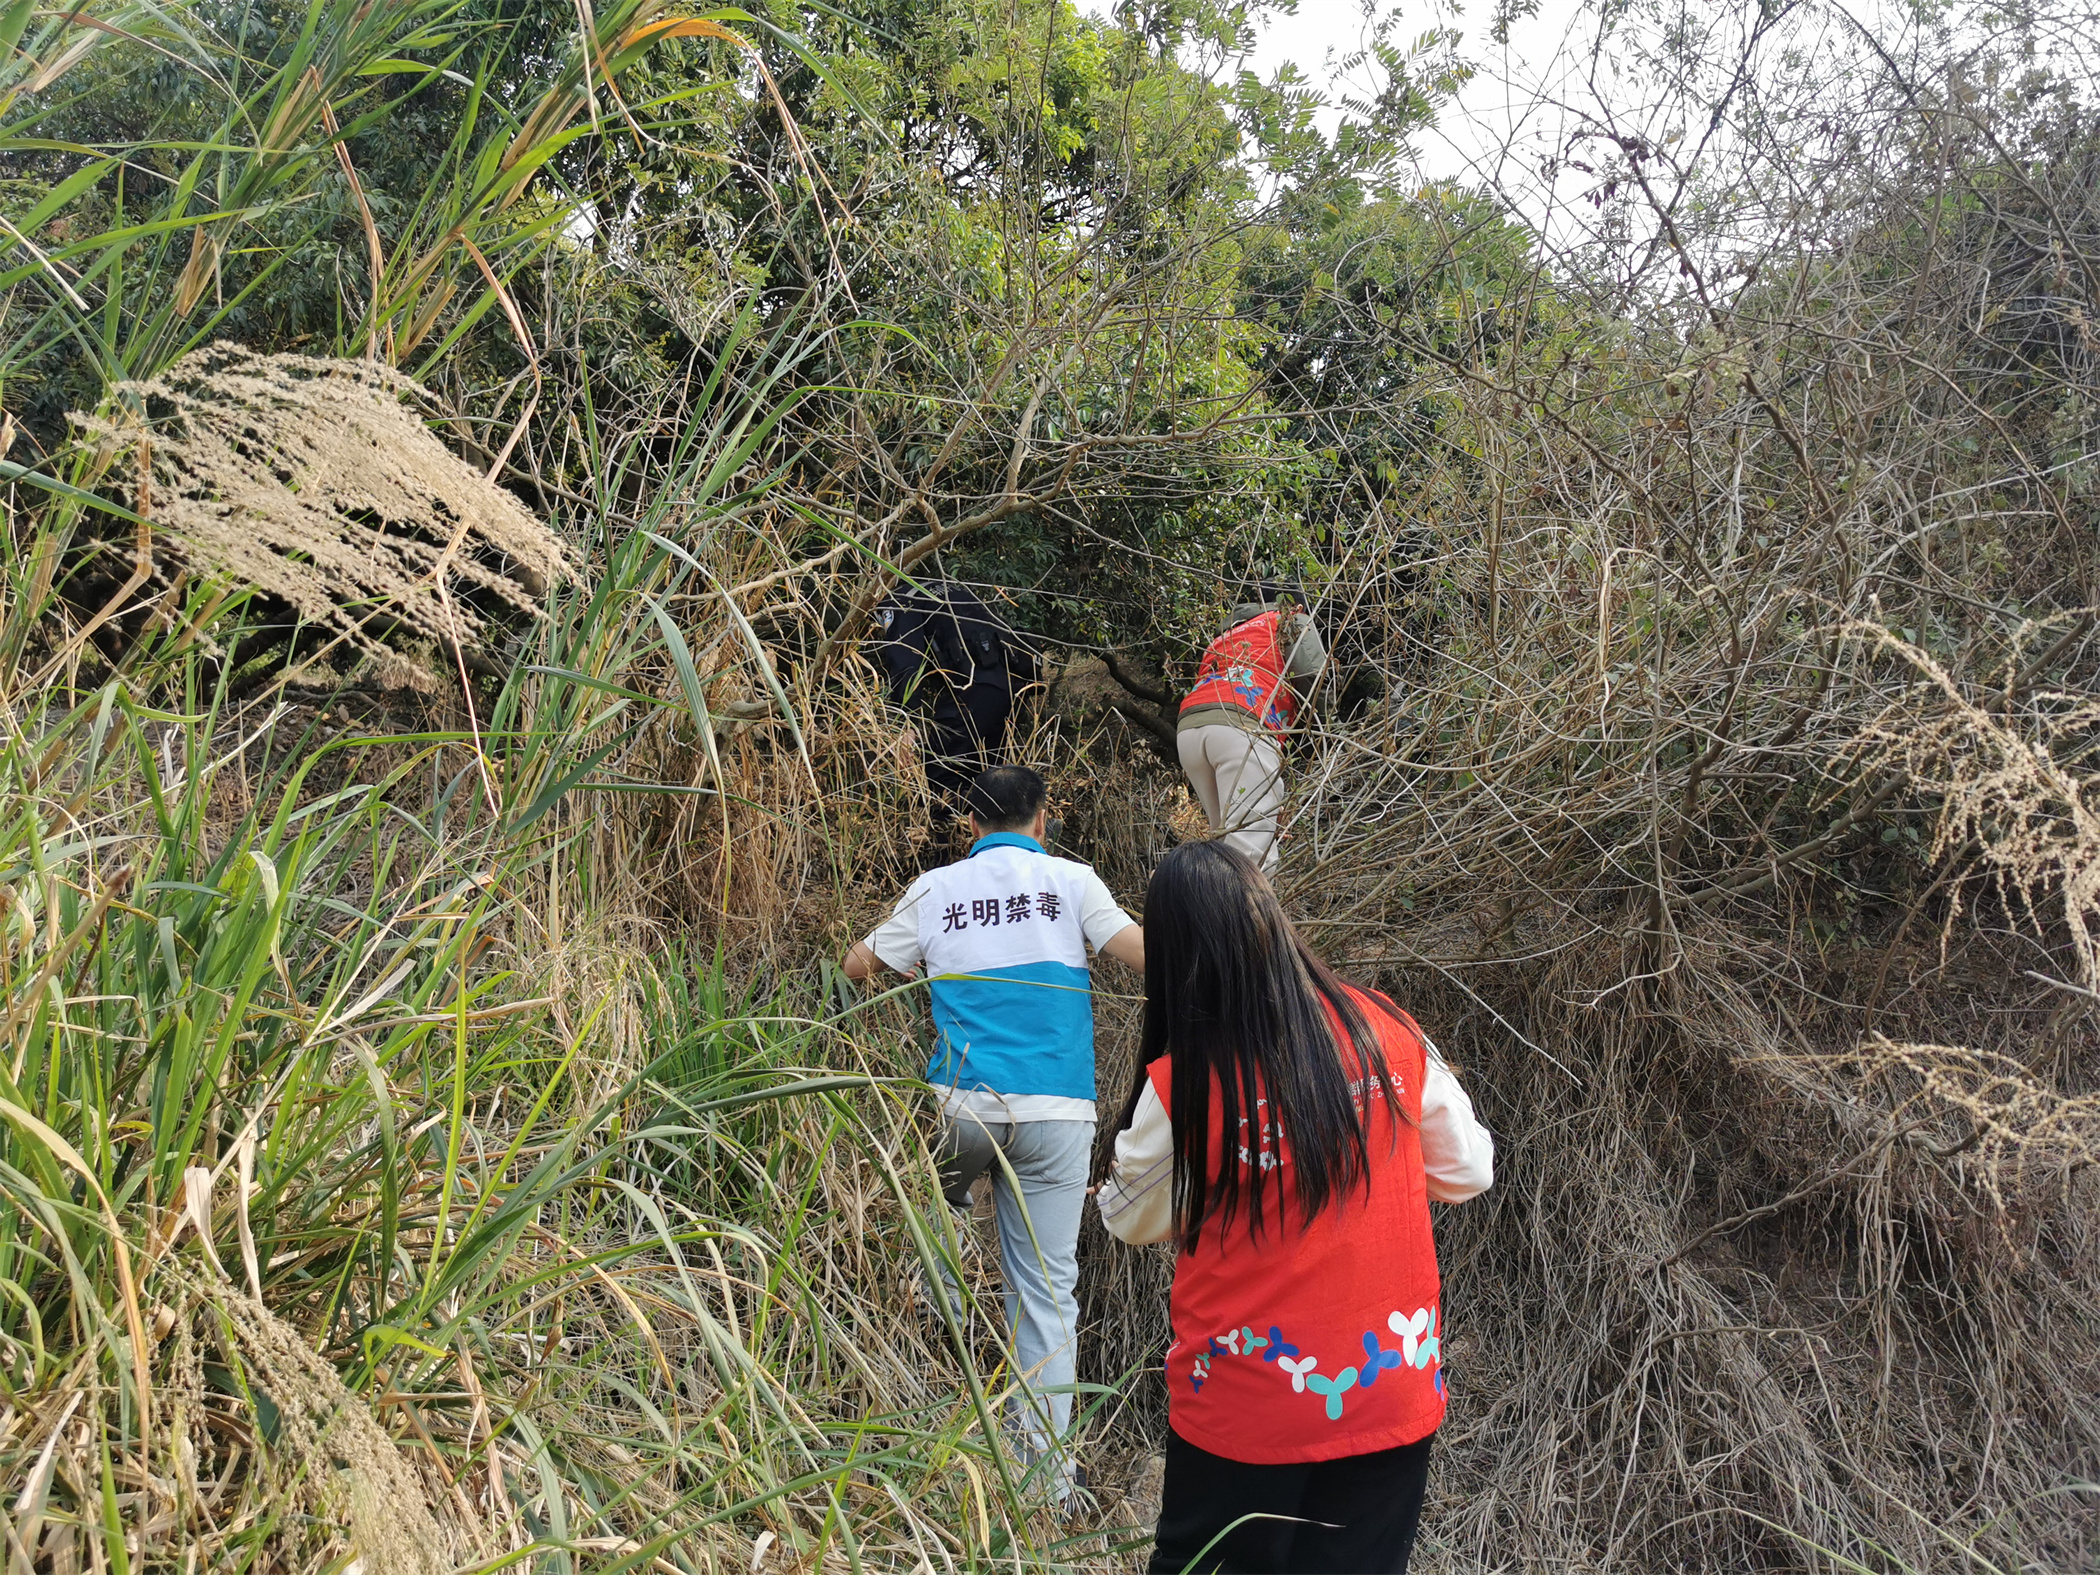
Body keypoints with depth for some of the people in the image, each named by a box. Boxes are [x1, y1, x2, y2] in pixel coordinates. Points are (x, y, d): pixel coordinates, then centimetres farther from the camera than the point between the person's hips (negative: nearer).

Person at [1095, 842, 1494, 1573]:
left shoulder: (1180, 1085, -20)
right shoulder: (1387, 1033, -12)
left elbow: (1133, 1220, -1)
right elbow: (1467, 1171, 4)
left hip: (1247, 1409, -2)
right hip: (1393, 1394, 3)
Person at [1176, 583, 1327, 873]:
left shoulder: (1224, 638, 39)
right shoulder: (1291, 620, 21)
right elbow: (1312, 675, 4)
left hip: (1187, 728, 7)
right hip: (1244, 723, -6)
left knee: (1229, 839, 12)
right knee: (1250, 850, -15)